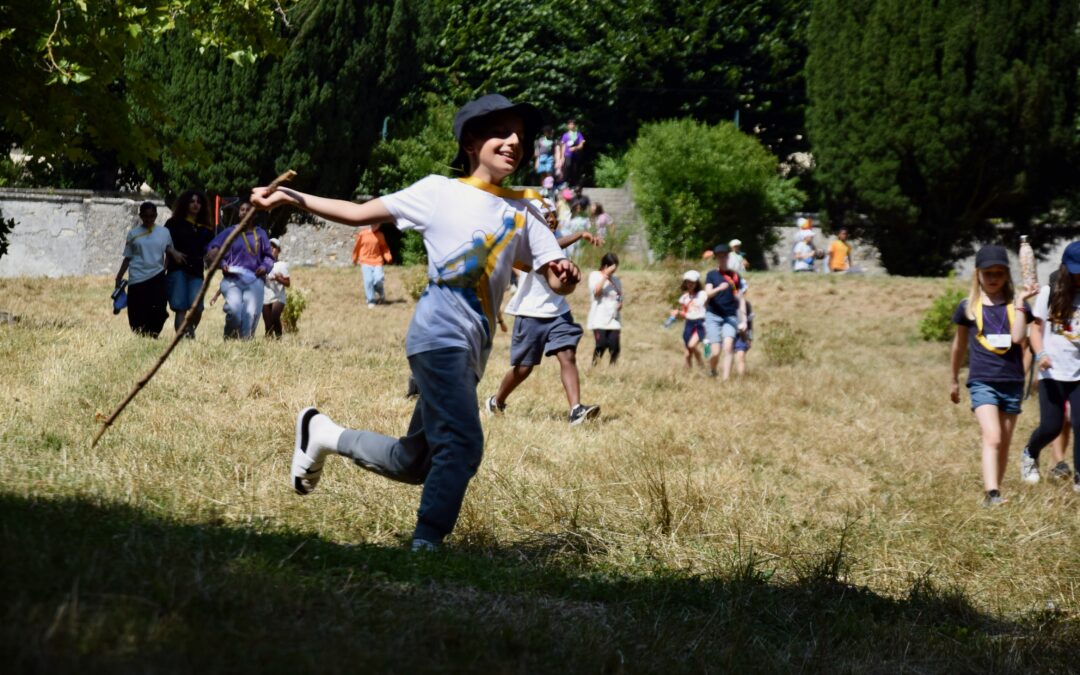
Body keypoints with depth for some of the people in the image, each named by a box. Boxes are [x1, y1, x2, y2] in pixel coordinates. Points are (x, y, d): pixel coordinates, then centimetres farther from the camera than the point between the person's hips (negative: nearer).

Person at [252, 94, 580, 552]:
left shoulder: (522, 212, 15)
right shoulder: (440, 192, 3)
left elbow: (555, 281, 9)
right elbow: (360, 213, 5)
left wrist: (563, 277, -16)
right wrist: (292, 199, -4)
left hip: (472, 351, 6)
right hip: (440, 336, -6)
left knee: (415, 463, 13)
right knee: (462, 445, -21)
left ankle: (323, 434, 32)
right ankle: (425, 545, -19)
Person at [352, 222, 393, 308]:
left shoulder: (380, 235, 3)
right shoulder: (362, 234, -1)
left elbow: (384, 247, 10)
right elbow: (357, 247, 8)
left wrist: (388, 257, -6)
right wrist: (354, 259, 15)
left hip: (377, 261, 1)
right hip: (365, 262, -1)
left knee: (378, 279, -13)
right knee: (368, 280, -12)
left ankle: (381, 294, 18)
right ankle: (370, 301, 0)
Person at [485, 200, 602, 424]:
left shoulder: (556, 237, 12)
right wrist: (580, 235, -41)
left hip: (558, 311, 6)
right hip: (530, 313, -6)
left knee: (568, 356, -14)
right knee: (523, 367, 4)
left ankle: (576, 409, -25)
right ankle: (496, 402, 29)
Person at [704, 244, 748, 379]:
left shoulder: (735, 276, 9)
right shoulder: (711, 275, 6)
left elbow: (741, 299, 11)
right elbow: (708, 294, -9)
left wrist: (744, 320, 5)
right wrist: (719, 288, -29)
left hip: (730, 316, 1)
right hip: (713, 316, -1)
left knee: (728, 346, -21)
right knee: (716, 352, -6)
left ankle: (726, 379, -22)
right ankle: (712, 371, 25)